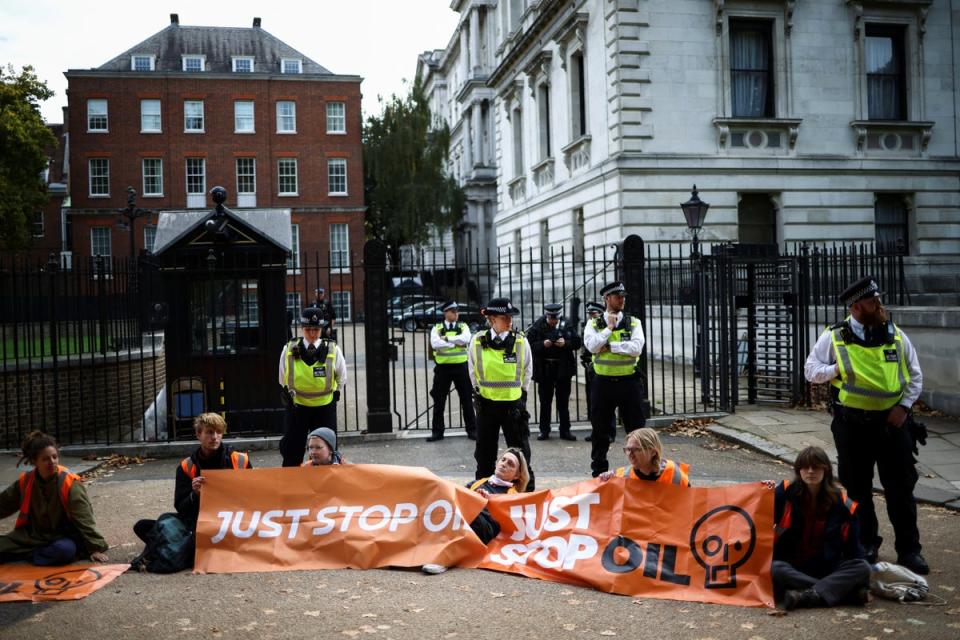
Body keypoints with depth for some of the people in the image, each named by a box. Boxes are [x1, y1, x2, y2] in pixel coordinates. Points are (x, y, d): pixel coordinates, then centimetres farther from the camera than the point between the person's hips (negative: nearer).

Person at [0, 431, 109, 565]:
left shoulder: (70, 483, -19)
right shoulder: (25, 481, -5)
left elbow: (84, 520, -20)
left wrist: (95, 548, -23)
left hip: (62, 538, -3)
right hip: (32, 535, 3)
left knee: (65, 550, -37)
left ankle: (25, 555, -14)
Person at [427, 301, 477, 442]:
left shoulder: (463, 326, 5)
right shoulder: (437, 328, 2)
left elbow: (465, 339, -16)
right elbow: (435, 343, -16)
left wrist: (447, 338, -15)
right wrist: (456, 342, -15)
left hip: (461, 366, 0)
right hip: (443, 367, 0)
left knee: (467, 400, 6)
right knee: (439, 401, 5)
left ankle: (472, 430, 16)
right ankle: (437, 431, 15)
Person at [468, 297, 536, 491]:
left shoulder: (521, 340, -6)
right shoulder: (477, 341, -6)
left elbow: (527, 371, 7)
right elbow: (473, 371, 9)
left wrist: (521, 392, 9)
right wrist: (479, 391, 11)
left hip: (514, 402, -1)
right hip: (486, 402, 1)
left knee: (520, 449, 5)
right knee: (484, 450, 10)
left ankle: (526, 488, 16)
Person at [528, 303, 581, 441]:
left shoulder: (566, 326, 0)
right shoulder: (537, 327, -4)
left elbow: (577, 342, 1)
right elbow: (530, 344, -6)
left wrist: (566, 343, -16)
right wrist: (543, 344, -21)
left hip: (563, 368, 1)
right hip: (544, 369, -1)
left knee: (563, 401, 8)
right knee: (545, 401, 7)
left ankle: (565, 430, 16)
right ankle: (544, 430, 16)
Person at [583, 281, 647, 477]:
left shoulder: (633, 322, 3)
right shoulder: (594, 324, 3)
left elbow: (636, 347, -13)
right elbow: (592, 346, -14)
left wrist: (609, 346, -14)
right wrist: (609, 327, -10)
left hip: (629, 381, 0)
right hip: (603, 382, 0)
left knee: (636, 428, 4)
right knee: (600, 429, 9)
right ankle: (599, 470, 22)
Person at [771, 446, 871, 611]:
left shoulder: (842, 504, 2)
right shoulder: (786, 492, -4)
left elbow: (853, 547, 7)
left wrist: (858, 577, -7)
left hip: (828, 568, 2)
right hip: (791, 567, -2)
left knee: (863, 568, -22)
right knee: (775, 569, -34)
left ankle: (809, 595, -38)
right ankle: (849, 592, -33)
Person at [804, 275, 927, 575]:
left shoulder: (896, 336, 3)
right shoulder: (834, 337, -3)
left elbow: (915, 375, 10)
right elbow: (810, 369, 2)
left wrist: (904, 406, -2)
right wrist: (835, 369, -16)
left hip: (892, 421, 1)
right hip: (852, 424, -1)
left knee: (901, 488, 3)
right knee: (857, 488, 9)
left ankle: (909, 550, 13)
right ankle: (866, 546, 24)